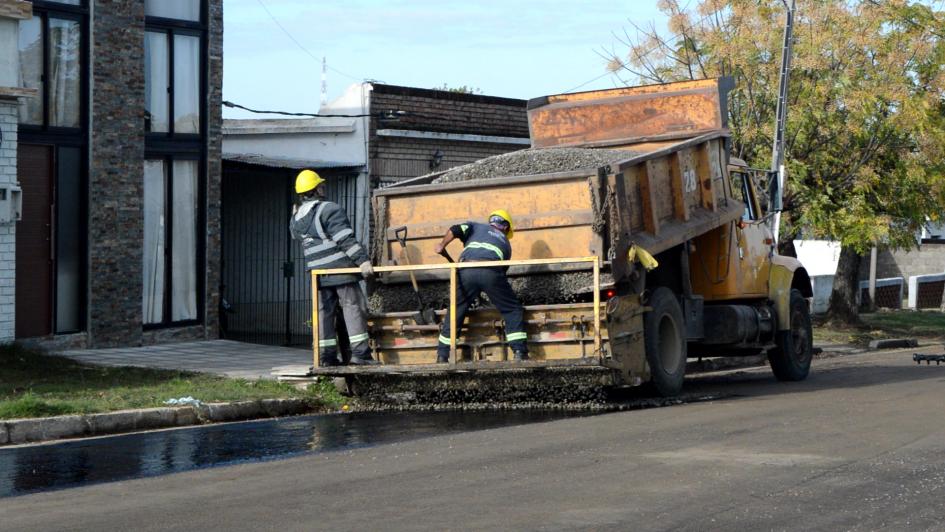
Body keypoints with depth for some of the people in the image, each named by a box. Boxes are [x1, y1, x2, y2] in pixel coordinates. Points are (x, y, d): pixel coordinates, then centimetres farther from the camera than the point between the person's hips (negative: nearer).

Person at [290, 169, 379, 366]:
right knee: (354, 307, -4)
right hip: (340, 268, -7)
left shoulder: (296, 219, 12)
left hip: (317, 271, 7)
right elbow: (345, 239, -18)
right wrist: (362, 260, -20)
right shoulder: (330, 210, -10)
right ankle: (360, 352, -10)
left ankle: (326, 356, 6)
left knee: (324, 311, 9)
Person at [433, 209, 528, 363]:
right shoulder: (505, 242, 34)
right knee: (513, 311, 15)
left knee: (455, 311, 16)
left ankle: (442, 356, 18)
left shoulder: (475, 226, 31)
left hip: (466, 270, 1)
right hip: (491, 272, -1)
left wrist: (442, 246, 26)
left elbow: (454, 230, 11)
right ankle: (519, 352, 5)